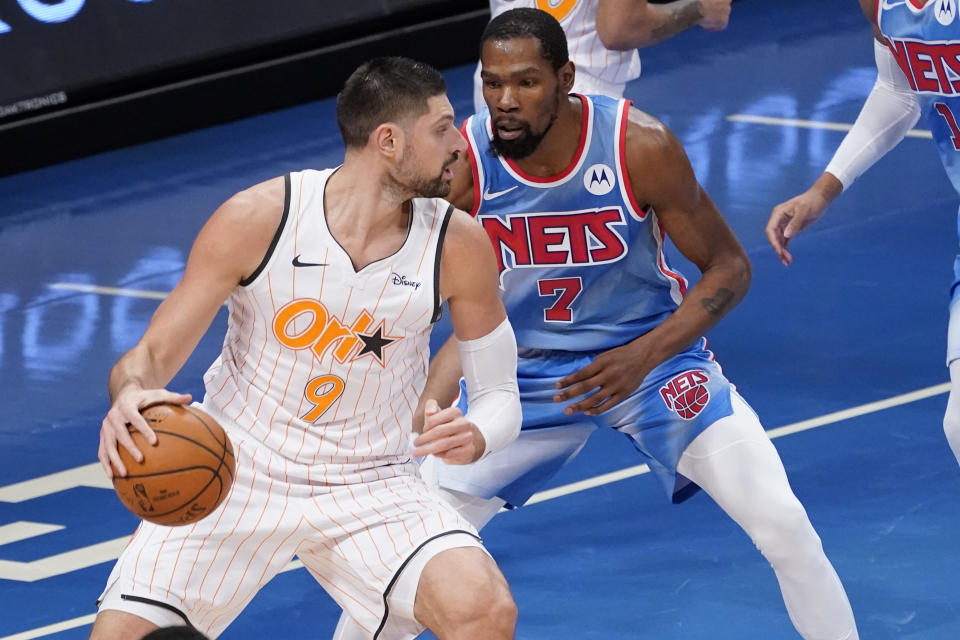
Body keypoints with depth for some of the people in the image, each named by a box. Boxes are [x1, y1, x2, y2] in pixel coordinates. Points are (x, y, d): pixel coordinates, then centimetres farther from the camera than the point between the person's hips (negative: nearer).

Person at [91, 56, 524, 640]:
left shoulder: (458, 246, -10)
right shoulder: (256, 219, -16)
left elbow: (500, 393, 1)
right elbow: (153, 355, -9)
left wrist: (478, 436, -23)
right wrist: (130, 395, -34)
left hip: (371, 486, 1)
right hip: (239, 469, -1)